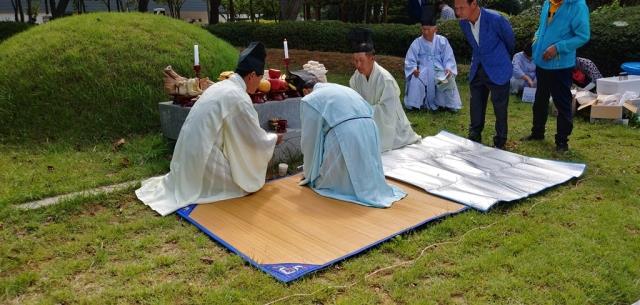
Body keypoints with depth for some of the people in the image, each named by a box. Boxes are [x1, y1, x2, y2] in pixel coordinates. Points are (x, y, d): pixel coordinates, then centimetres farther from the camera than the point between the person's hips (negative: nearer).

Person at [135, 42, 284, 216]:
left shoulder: (221, 86, 10)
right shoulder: (239, 98, -18)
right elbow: (256, 141, -10)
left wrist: (265, 137, 26)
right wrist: (273, 139, 10)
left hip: (191, 154, 9)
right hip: (203, 158, -9)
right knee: (246, 183, 4)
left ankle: (184, 182, 14)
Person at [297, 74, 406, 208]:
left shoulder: (309, 100, 13)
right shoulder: (342, 88, 33)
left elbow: (310, 137, 14)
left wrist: (309, 171, 29)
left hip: (343, 134, -6)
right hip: (369, 129, 7)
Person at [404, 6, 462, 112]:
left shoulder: (442, 41, 4)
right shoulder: (416, 43, 2)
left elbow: (449, 59, 2)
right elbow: (410, 61, 1)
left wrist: (448, 69, -18)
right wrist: (414, 69, -20)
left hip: (439, 70, 1)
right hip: (422, 71, 0)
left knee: (449, 80, -28)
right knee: (416, 81, -32)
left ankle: (447, 105, -6)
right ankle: (414, 104, -10)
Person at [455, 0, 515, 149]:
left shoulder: (496, 19, -21)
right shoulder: (463, 22, -4)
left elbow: (510, 41, -2)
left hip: (498, 71, -5)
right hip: (477, 70, 5)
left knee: (500, 109, 5)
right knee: (476, 108, 12)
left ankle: (500, 143, 19)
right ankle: (474, 141, 25)